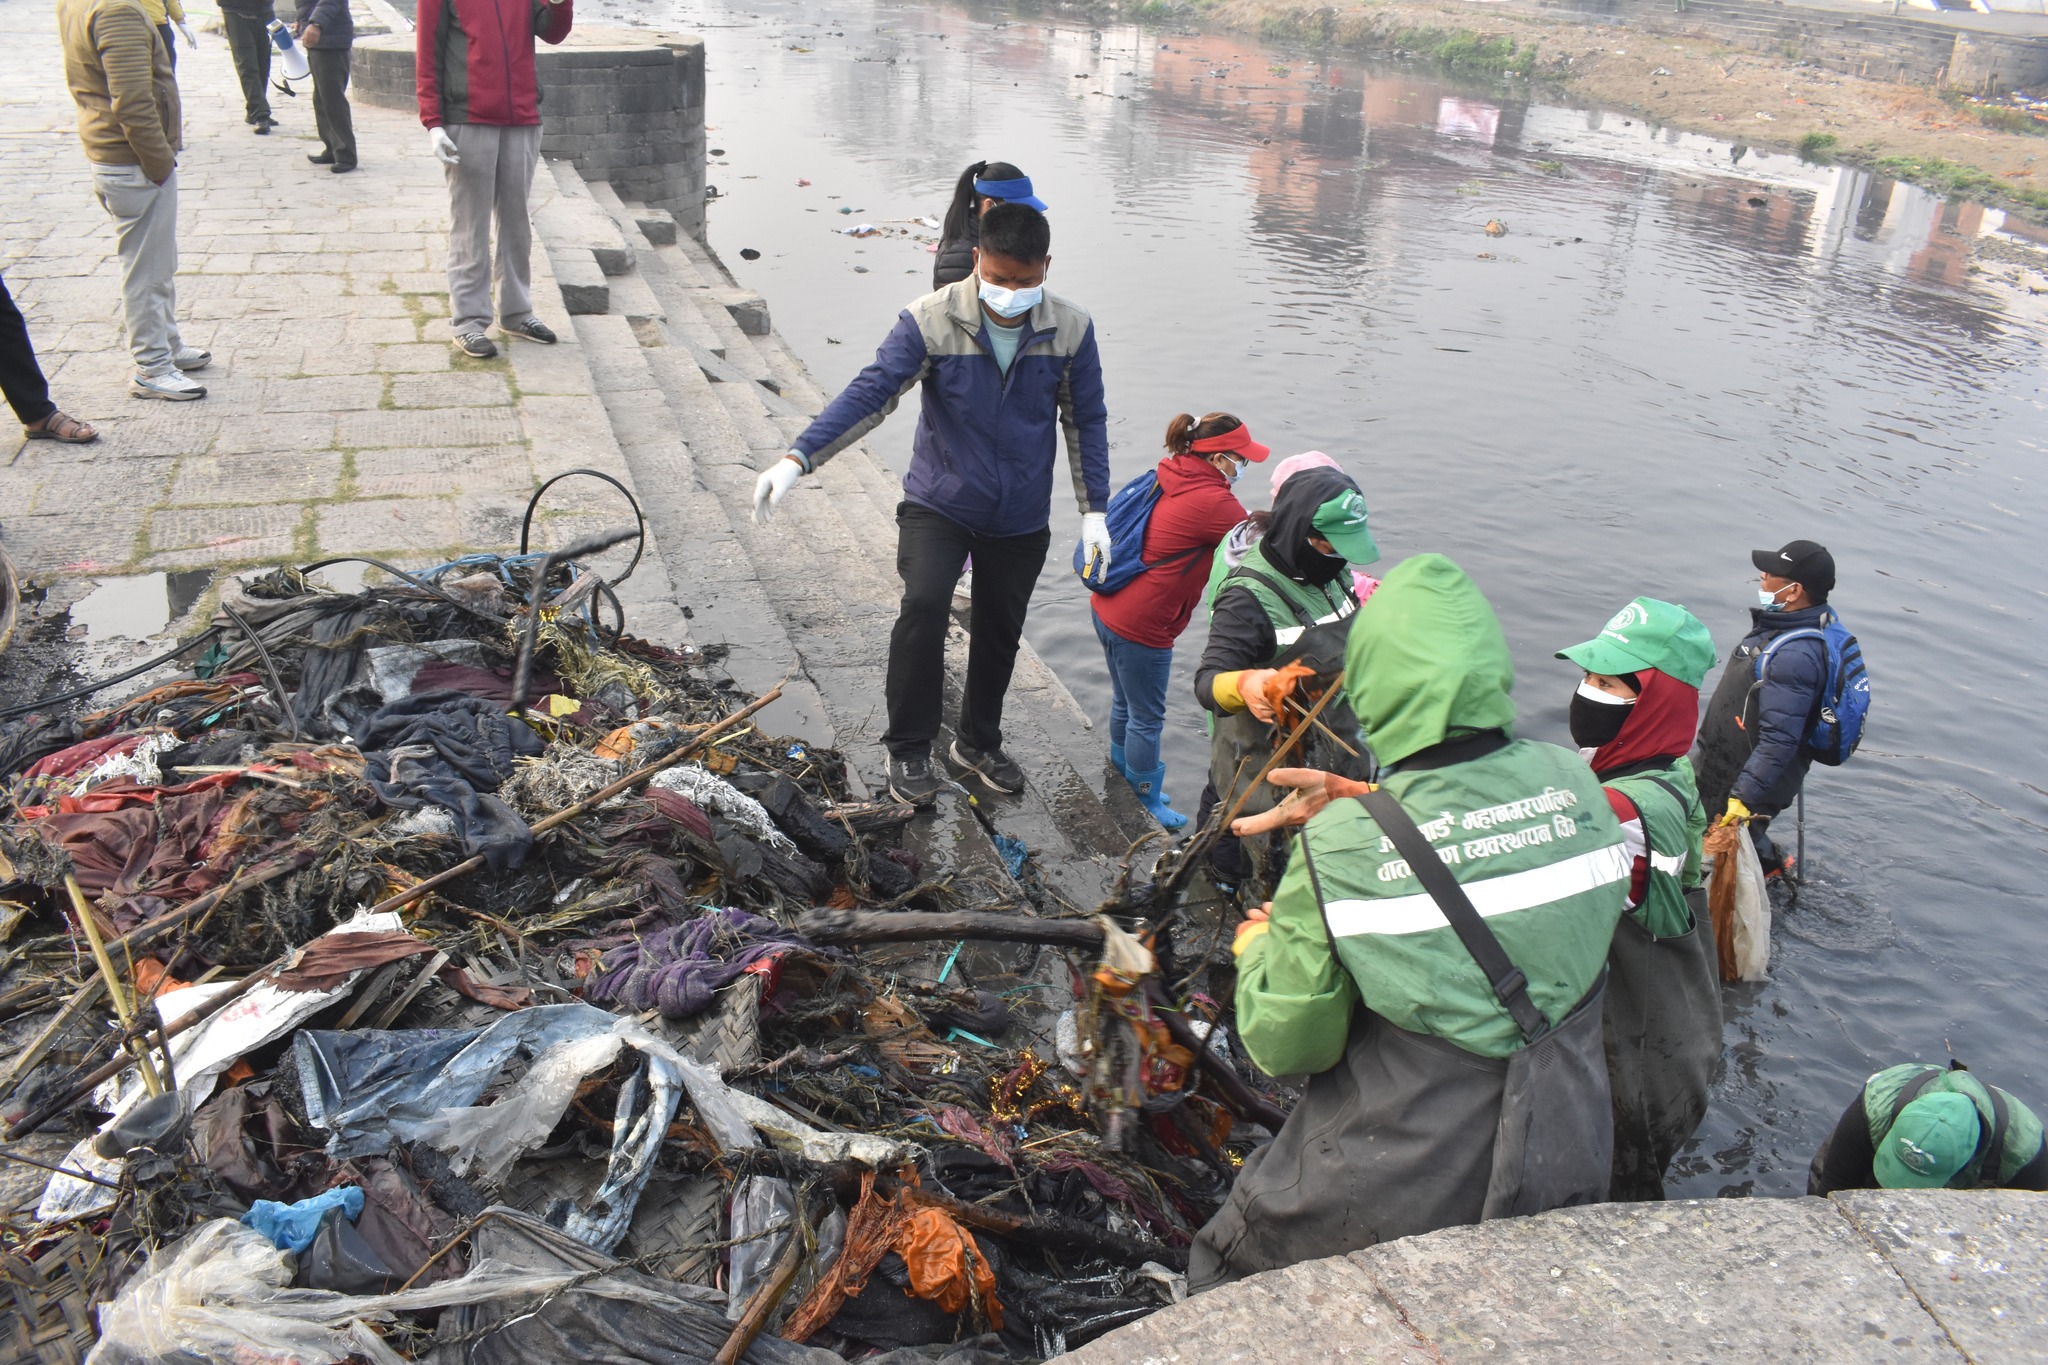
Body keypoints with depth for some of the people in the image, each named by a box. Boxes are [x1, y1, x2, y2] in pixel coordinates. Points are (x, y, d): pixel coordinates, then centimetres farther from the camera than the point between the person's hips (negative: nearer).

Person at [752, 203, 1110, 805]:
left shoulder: (1071, 328, -8)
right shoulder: (931, 320, -17)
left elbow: (1086, 421, 2)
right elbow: (870, 393, -21)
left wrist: (1094, 511, 2)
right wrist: (797, 458, -33)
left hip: (1021, 519, 3)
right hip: (938, 505, -3)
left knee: (1000, 631, 14)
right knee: (923, 605, -22)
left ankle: (979, 743, 38)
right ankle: (908, 749, -3)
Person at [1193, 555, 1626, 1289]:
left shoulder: (1340, 846, -25)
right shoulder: (1572, 784, -12)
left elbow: (1285, 1045, -15)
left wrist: (1256, 948, 3)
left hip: (1390, 1192, -4)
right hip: (1561, 1178, 5)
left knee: (1223, 1276, 22)